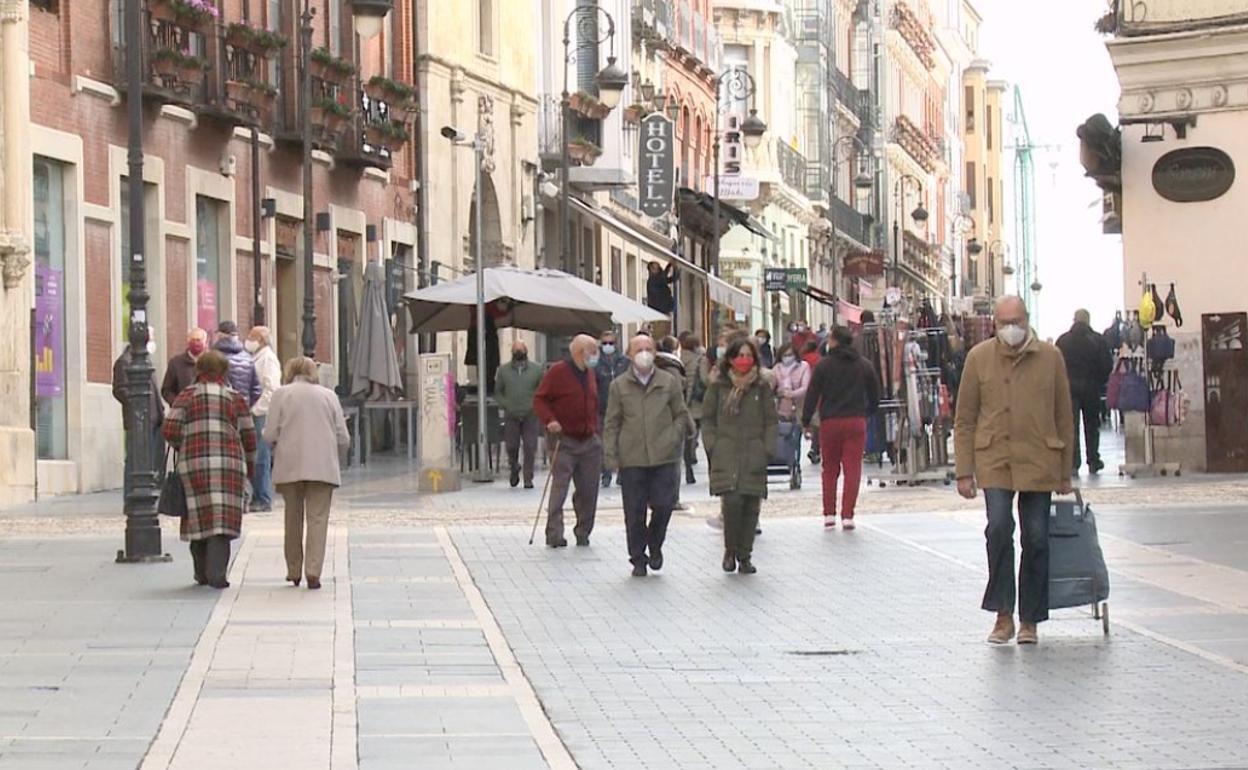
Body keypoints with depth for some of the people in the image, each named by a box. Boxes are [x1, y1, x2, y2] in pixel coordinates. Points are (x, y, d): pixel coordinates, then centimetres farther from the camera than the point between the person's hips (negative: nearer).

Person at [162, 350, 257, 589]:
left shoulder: (186, 396, 7)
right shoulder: (235, 399, 9)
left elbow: (170, 431, -3)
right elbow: (249, 437, 8)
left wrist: (182, 448, 17)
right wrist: (250, 469, 19)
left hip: (193, 462, 0)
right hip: (228, 462, 0)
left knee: (198, 516, 10)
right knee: (222, 517, -2)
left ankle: (202, 573, 16)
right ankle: (217, 573, -15)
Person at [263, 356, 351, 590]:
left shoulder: (281, 394, 3)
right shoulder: (328, 395, 7)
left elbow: (270, 435, -3)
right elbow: (343, 438, 5)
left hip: (290, 466, 0)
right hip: (323, 467, 0)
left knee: (293, 517, 13)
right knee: (317, 518, -1)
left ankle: (294, 572, 19)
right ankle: (313, 571, -14)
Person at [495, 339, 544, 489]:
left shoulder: (536, 369, 6)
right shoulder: (503, 370, 8)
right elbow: (497, 392, 12)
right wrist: (505, 405, -3)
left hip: (530, 416, -1)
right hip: (511, 416, 1)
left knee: (530, 448, -5)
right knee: (511, 446, 1)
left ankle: (528, 479, 3)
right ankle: (514, 468, 30)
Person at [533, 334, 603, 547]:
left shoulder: (590, 373, 15)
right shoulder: (557, 372, -7)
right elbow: (540, 400, -8)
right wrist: (549, 420, -23)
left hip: (590, 442, 6)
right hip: (564, 441, -6)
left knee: (588, 490, 5)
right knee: (559, 488, -10)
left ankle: (583, 533, 16)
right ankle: (554, 535, -8)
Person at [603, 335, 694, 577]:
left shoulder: (669, 382, 7)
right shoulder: (619, 385, 6)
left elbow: (681, 414, 14)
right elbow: (611, 423, 8)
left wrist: (674, 438, -1)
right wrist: (611, 455, 1)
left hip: (664, 457, 0)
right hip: (632, 459, 0)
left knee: (663, 505, -5)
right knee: (634, 512, 2)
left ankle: (655, 545, 22)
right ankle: (638, 559, 14)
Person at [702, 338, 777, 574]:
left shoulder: (762, 387, 8)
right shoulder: (718, 386, 6)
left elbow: (771, 422, 10)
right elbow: (707, 420, 9)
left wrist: (767, 449, 0)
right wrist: (712, 447, -2)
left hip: (754, 455, 2)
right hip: (726, 455, -2)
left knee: (751, 506, -1)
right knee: (732, 501, -17)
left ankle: (744, 555, 13)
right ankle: (730, 550, 2)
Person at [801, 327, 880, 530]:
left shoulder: (824, 365, -4)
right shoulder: (864, 365, 6)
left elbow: (812, 394, -4)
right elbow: (875, 394, 13)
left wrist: (806, 420, 4)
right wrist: (869, 412, 29)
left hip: (830, 422, -1)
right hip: (856, 422, 1)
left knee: (830, 469, 11)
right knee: (853, 469, 0)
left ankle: (829, 515, 11)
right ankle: (847, 516, -6)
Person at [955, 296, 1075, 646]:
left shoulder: (1050, 357, 4)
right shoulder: (979, 358, 3)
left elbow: (1064, 418, 10)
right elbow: (964, 420, 6)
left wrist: (1065, 473, 9)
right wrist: (964, 472, 1)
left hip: (1039, 462, 1)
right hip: (994, 460, -1)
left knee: (1036, 539, 3)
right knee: (999, 528, -17)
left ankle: (1029, 620, 15)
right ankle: (1003, 615, -6)